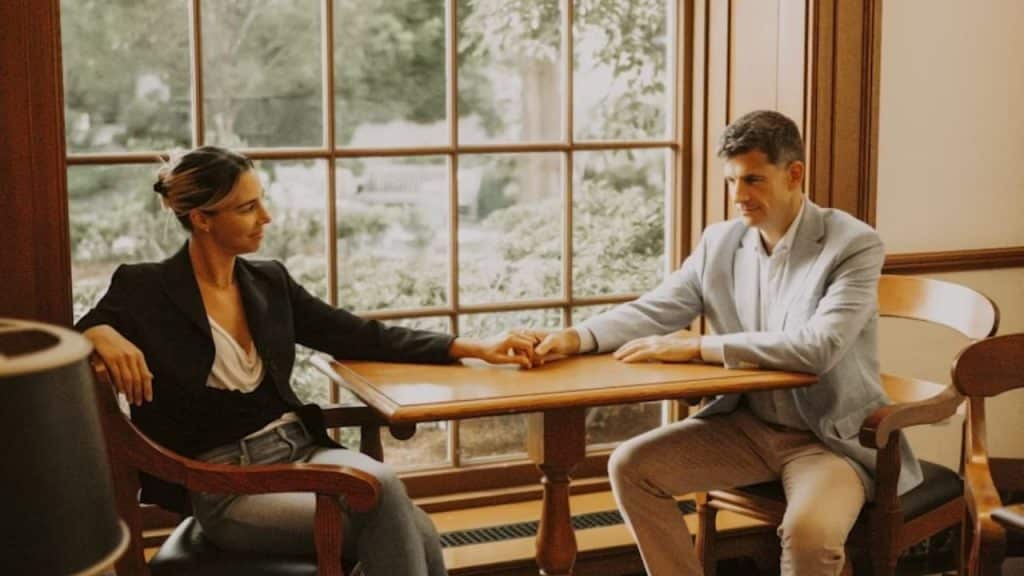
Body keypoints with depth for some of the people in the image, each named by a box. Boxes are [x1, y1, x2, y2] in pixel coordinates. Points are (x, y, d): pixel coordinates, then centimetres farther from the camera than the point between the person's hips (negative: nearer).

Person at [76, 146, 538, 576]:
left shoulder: (269, 282, 11)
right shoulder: (144, 290, -4)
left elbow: (362, 337, 14)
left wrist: (473, 347, 8)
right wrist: (101, 334, -27)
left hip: (301, 450, 5)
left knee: (417, 536, -25)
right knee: (381, 498, -29)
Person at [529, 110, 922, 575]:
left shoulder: (854, 245, -15)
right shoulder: (720, 242, 3)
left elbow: (818, 347, -28)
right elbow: (654, 310, 0)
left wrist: (698, 347, -28)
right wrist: (576, 337, -20)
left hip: (832, 437, -6)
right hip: (747, 426, 6)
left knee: (809, 531, -33)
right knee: (630, 466, -7)